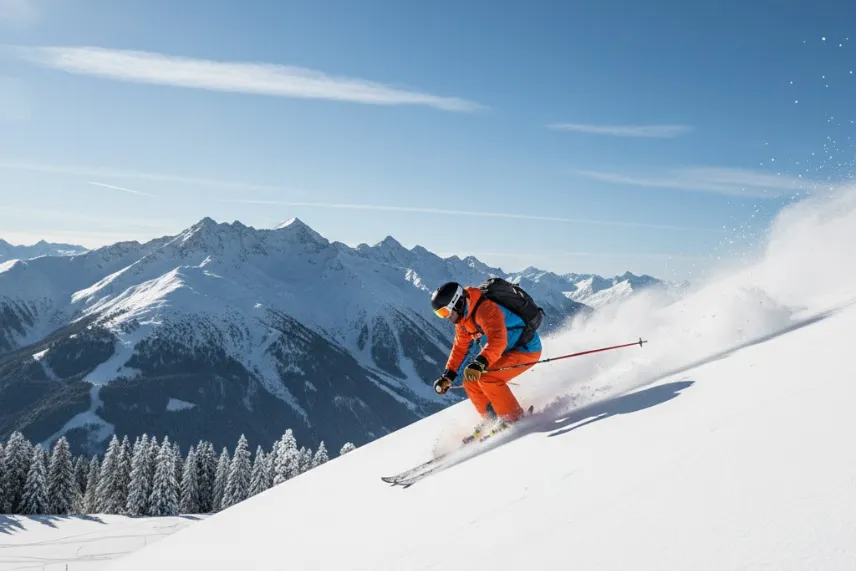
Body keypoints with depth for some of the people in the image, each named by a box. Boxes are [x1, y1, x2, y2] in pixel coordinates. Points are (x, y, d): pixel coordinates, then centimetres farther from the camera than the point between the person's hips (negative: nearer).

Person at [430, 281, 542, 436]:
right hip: (508, 351, 10)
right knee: (471, 380, 1)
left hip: (527, 349, -9)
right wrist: (448, 376, 10)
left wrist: (479, 363, -52)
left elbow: (498, 340, -41)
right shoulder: (463, 317, 2)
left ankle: (514, 418, -12)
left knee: (487, 377, -25)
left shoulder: (485, 308, -28)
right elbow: (460, 347, 14)